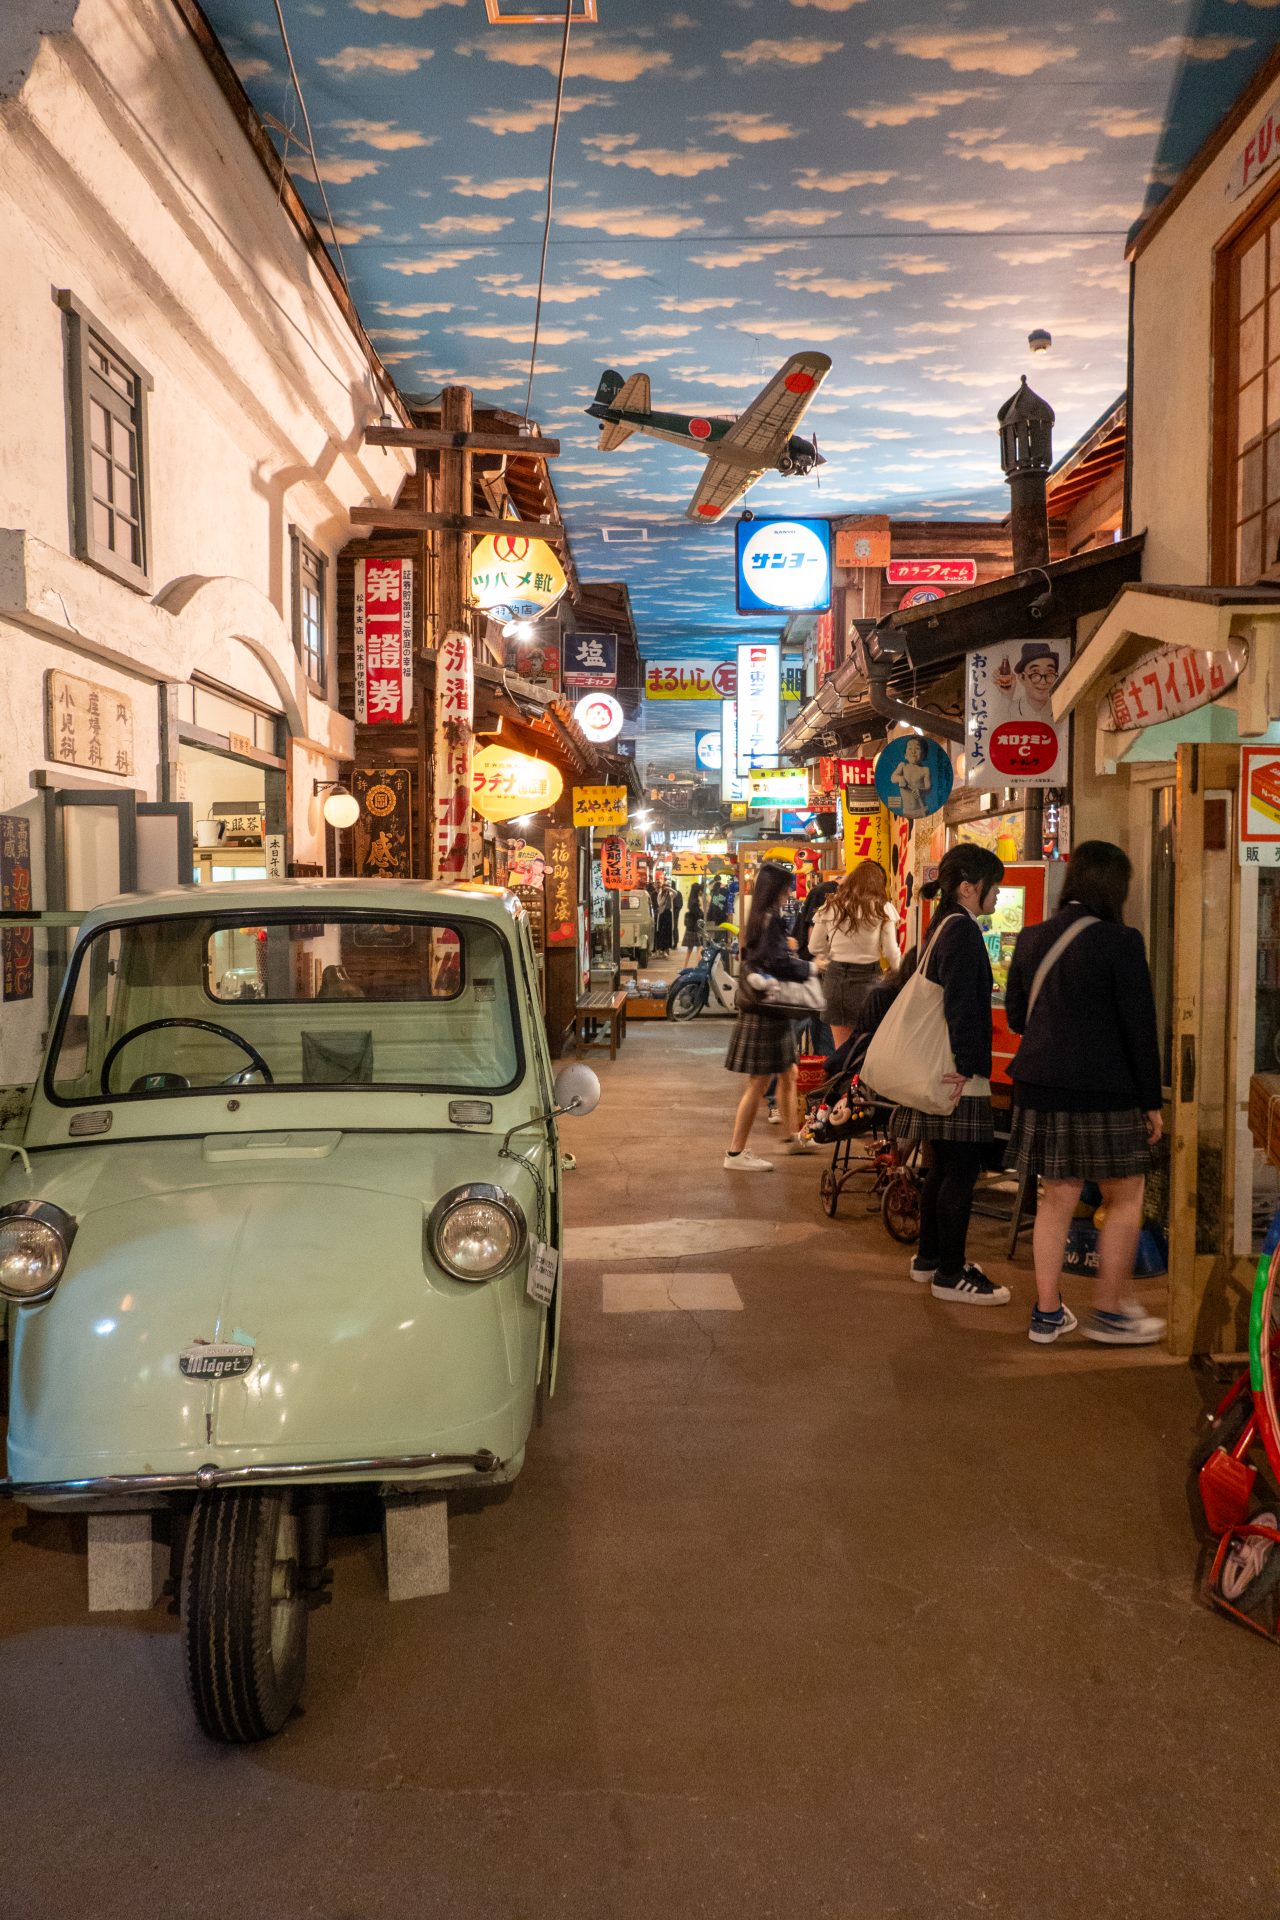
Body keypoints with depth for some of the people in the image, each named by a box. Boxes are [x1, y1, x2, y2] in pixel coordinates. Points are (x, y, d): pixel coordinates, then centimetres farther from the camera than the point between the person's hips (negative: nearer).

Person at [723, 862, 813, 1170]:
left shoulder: (759, 918, 12)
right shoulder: (770, 919, -17)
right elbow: (777, 964, -23)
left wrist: (787, 948, 12)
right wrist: (810, 966, -10)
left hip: (769, 1011, 10)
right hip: (766, 1012, -10)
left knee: (789, 1074, 19)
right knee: (758, 1083, -4)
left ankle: (793, 1138, 31)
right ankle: (736, 1153, 2)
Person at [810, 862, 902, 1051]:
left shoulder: (831, 907, 5)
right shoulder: (882, 909, -4)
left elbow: (815, 947, 7)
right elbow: (891, 952, -4)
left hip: (834, 977, 3)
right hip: (866, 979, -3)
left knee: (841, 1049, 11)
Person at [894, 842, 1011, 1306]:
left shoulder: (942, 926, 16)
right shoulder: (962, 930, -15)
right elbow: (961, 1004, -22)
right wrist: (965, 1066, -22)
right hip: (957, 1075, -11)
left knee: (943, 1167, 18)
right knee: (961, 1172, -4)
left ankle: (929, 1258, 28)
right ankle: (950, 1274, 3)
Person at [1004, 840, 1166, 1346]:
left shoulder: (1031, 938, 6)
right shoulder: (1120, 942, -12)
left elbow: (1016, 1015, 12)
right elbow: (1140, 1028, -10)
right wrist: (1152, 1102, -3)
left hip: (1041, 1085, 6)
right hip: (1103, 1089, -6)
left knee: (1056, 1199, 14)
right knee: (1125, 1198, 11)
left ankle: (1047, 1313, 19)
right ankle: (1109, 1311, 16)